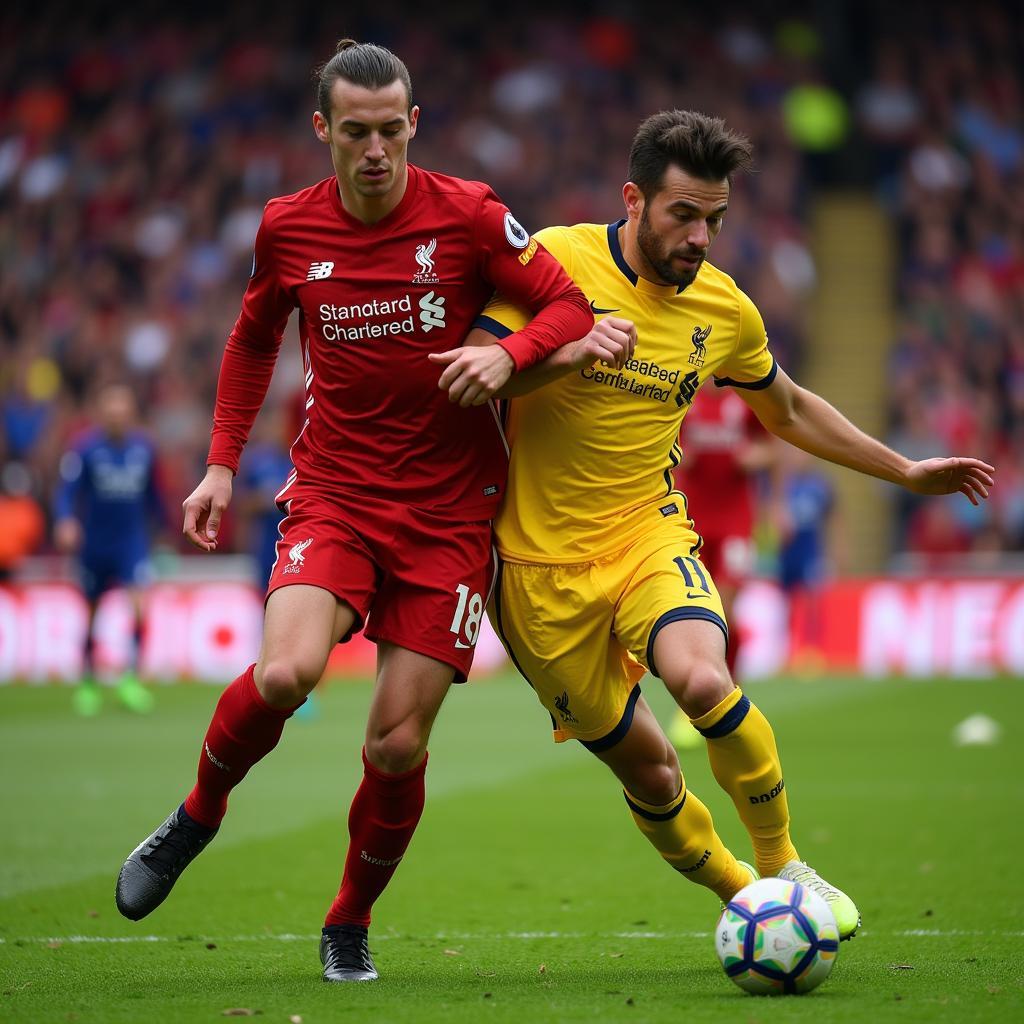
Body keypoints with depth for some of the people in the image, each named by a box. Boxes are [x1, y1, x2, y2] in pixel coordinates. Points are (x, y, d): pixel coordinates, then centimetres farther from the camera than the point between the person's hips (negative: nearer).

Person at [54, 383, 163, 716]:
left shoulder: (144, 447, -1)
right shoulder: (85, 447, -10)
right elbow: (67, 488, -16)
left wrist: (161, 525, 16)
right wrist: (66, 520, -34)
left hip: (133, 540, 1)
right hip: (95, 544, -1)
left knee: (140, 605, -20)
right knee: (93, 616, 10)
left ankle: (131, 678, -11)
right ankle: (88, 684, 26)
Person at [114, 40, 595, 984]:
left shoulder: (467, 215, -6)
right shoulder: (288, 228, 1)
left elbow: (569, 306, -3)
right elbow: (254, 338, 18)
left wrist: (507, 355, -23)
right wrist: (222, 462, 12)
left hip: (449, 508, -1)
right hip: (333, 493, 1)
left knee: (398, 743, -4)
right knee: (283, 675, -26)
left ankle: (351, 925, 21)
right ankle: (200, 812, 5)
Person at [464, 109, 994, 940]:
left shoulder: (726, 312, 2)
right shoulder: (557, 259, -10)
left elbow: (788, 409, 21)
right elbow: (467, 376, -13)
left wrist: (906, 471, 23)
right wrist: (565, 354, -29)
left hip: (648, 534, 2)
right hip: (541, 563, -1)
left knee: (703, 681, -29)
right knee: (643, 766, 2)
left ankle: (782, 865, -8)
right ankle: (743, 896, 28)